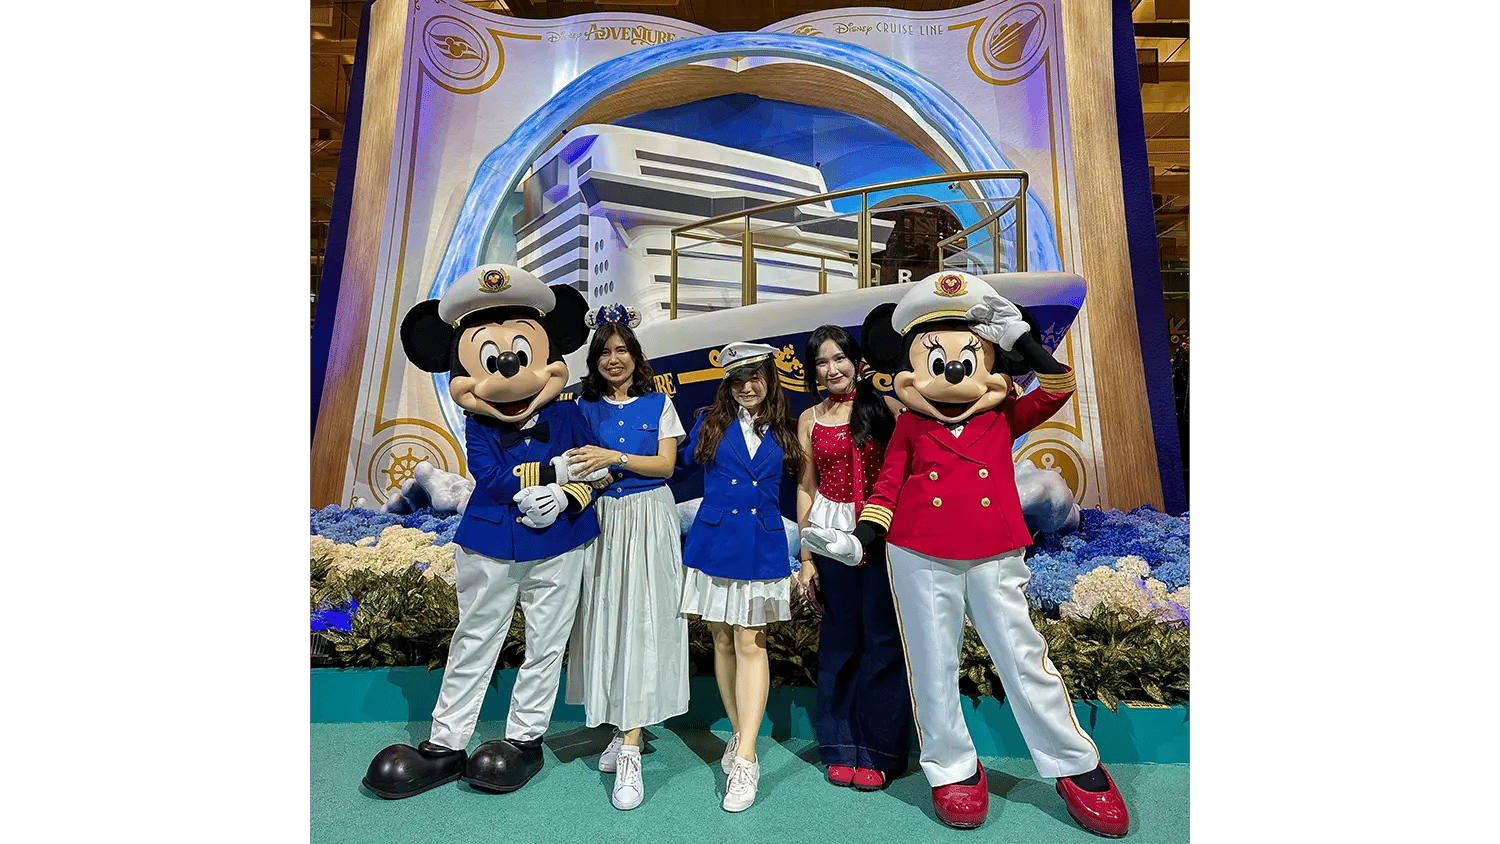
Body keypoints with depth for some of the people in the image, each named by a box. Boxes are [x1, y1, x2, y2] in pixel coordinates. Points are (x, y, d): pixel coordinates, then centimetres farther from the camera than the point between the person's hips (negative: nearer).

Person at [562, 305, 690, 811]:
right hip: (602, 519, 3)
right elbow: (577, 466, 10)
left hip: (648, 520, -2)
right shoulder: (585, 407, 9)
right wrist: (581, 471, -11)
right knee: (606, 619, 6)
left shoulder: (658, 404, 4)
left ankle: (629, 752, -1)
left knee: (642, 622, -6)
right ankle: (623, 730, 23)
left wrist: (616, 457, -15)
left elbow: (666, 465, -4)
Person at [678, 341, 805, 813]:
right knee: (722, 641, 11)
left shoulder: (783, 432, 5)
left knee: (751, 644, -2)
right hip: (714, 544, 1)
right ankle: (738, 734, 29)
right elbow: (683, 464, 7)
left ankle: (745, 760, 5)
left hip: (761, 550, -1)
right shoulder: (711, 423, 4)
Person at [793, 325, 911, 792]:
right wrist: (806, 557, 6)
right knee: (839, 636, 10)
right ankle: (841, 747, 27)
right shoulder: (810, 420, 8)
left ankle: (877, 750, 22)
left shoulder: (883, 405, 1)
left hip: (883, 533, -1)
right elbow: (806, 487, 8)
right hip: (832, 534, 2)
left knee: (882, 635, 4)